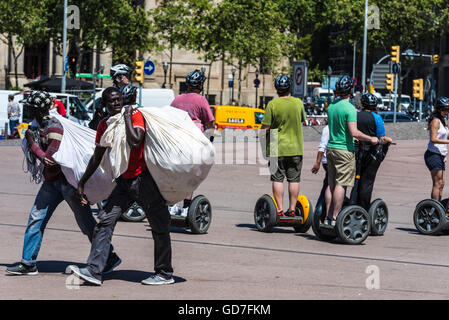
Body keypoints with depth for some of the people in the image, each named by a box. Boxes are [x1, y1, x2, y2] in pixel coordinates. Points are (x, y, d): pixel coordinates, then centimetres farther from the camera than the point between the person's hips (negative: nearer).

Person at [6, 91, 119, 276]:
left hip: (67, 180, -9)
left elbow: (49, 160, -23)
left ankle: (110, 258, 10)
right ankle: (28, 263, 9)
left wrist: (32, 144, -14)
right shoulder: (44, 125, 8)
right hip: (53, 181, 10)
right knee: (36, 218, 5)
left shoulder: (54, 129, -21)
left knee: (85, 222, -1)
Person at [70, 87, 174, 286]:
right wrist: (82, 182, 19)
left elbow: (134, 142, -28)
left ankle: (165, 274, 14)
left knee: (159, 227, 3)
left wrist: (127, 117, -19)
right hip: (123, 181, 6)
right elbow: (97, 157, 18)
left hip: (143, 179, -6)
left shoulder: (135, 115, -9)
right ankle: (94, 271, -8)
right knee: (105, 221, -6)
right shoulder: (104, 125, 9)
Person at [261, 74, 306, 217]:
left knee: (278, 179, 2)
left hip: (277, 148, -2)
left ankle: (279, 209, -1)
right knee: (294, 179, 7)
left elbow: (265, 128, -11)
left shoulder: (272, 104, -11)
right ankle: (292, 209, 8)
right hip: (296, 147, 2)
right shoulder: (298, 103, -2)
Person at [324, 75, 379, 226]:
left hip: (331, 147, 7)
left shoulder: (331, 106, 10)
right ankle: (335, 218, -6)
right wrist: (371, 139, -8)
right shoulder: (349, 108, -15)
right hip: (345, 150, -7)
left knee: (331, 184, 10)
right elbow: (354, 132, -22)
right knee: (341, 185, -4)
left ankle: (328, 218, 10)